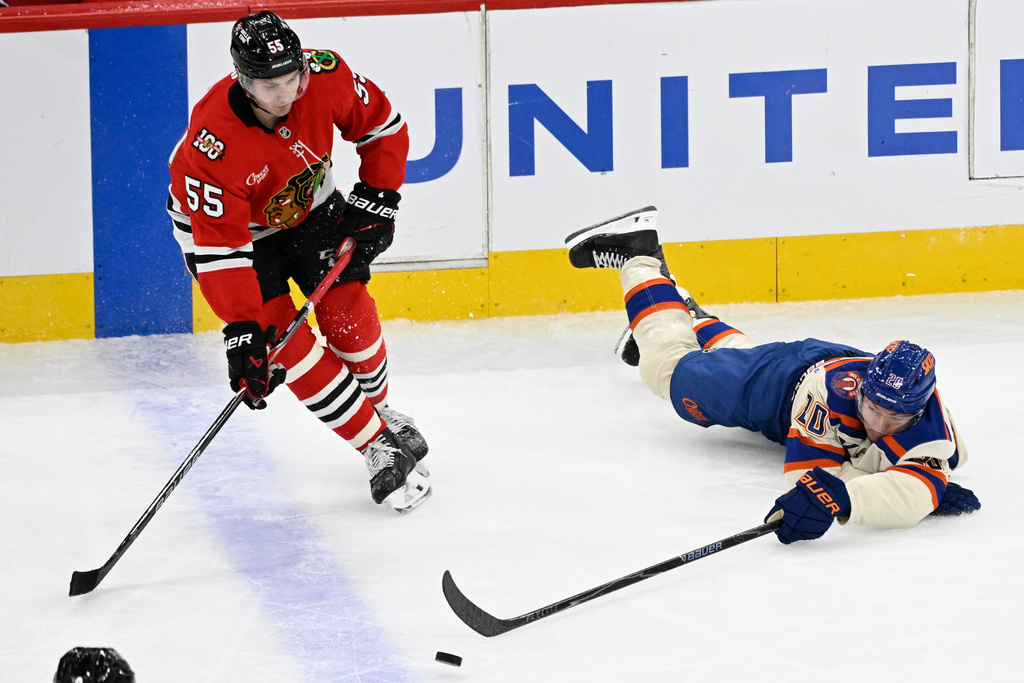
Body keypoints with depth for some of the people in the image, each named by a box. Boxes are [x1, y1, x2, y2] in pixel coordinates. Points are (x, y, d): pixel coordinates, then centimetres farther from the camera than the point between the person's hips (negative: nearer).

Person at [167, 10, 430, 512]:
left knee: (350, 317, -1)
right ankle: (379, 447, -1)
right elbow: (220, 247, -35)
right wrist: (241, 330, -37)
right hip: (230, 225, -4)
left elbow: (382, 128, -7)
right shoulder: (213, 145, -39)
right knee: (287, 343, -13)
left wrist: (375, 201, -10)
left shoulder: (325, 76, -27)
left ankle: (378, 408, 29)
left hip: (309, 204, 4)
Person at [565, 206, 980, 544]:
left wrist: (843, 497, -78)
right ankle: (639, 257, 38)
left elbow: (913, 489, -60)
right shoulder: (836, 388, -48)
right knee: (671, 367, 19)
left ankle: (694, 320, 64)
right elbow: (810, 470, -49)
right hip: (786, 374, -3)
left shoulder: (929, 427, -46)